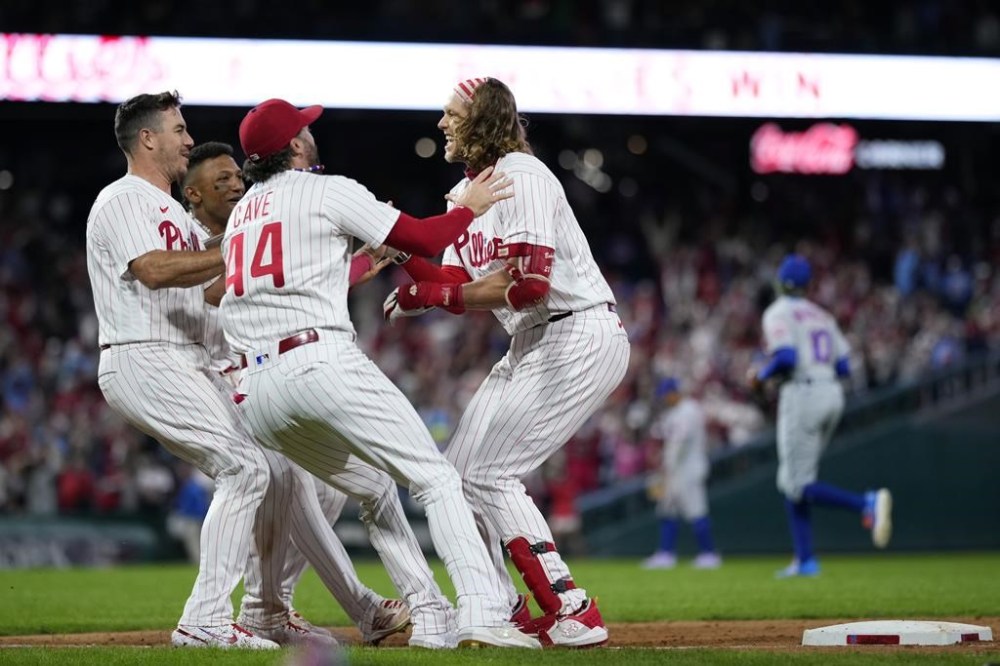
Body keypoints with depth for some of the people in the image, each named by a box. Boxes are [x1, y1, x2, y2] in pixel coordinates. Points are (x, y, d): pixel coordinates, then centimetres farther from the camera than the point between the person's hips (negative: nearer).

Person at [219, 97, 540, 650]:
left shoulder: (240, 214, 25)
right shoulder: (328, 191, 4)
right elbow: (425, 240, 2)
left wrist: (372, 256, 37)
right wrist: (470, 206, 19)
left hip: (254, 392, 7)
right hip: (323, 365, -7)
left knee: (372, 487, 22)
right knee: (435, 479, -5)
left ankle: (428, 615, 12)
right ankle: (480, 612, -20)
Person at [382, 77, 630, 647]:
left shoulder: (523, 177, -15)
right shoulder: (465, 193, 16)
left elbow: (529, 282, -25)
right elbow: (454, 285, 8)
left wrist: (441, 294, -19)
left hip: (579, 338, -10)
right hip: (532, 344, 10)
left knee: (488, 472, -14)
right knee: (461, 470, 10)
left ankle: (573, 614, -13)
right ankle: (503, 611, 18)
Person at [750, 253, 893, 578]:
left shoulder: (778, 313, -4)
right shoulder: (821, 315, 18)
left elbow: (785, 358, -19)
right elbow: (844, 366, 13)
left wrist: (762, 377, -1)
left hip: (801, 394, -8)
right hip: (832, 395, 8)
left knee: (799, 486, -5)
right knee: (790, 481, 15)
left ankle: (867, 503, -26)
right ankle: (805, 560, 9)